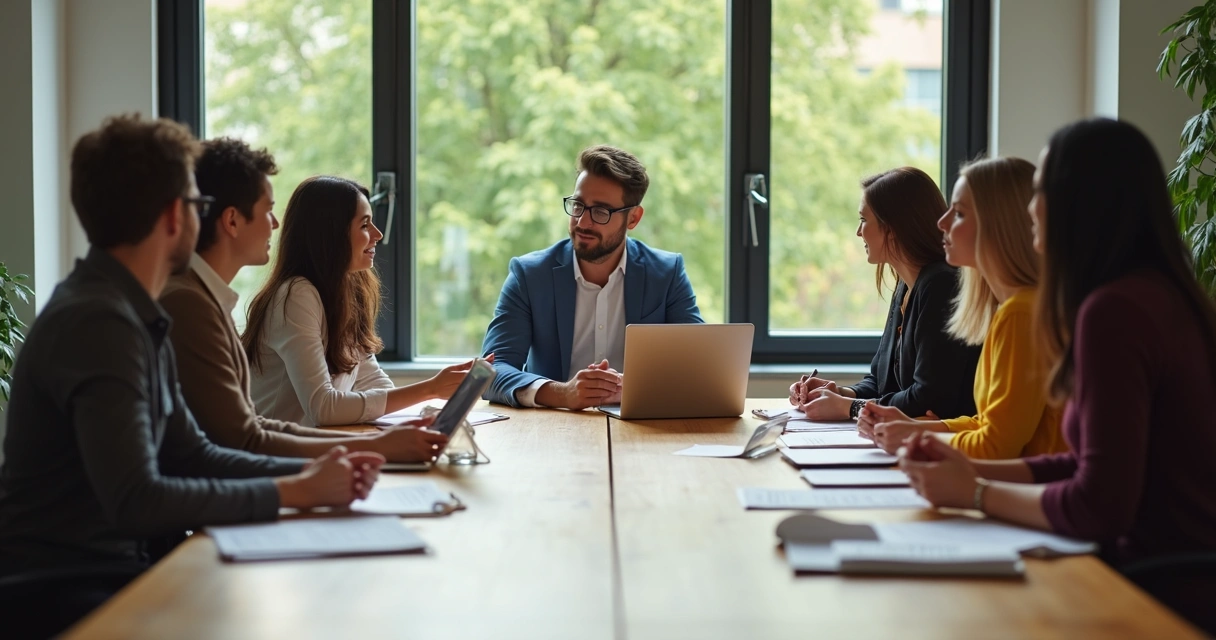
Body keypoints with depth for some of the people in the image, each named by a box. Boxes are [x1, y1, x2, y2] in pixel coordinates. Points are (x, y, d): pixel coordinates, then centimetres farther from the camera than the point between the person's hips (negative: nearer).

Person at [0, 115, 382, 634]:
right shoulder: (96, 322, -20)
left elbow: (191, 456, 14)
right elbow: (136, 502, -27)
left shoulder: (136, 318, 10)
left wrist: (307, 472, -1)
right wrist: (292, 493, -20)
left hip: (116, 566, 9)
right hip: (65, 592, -9)